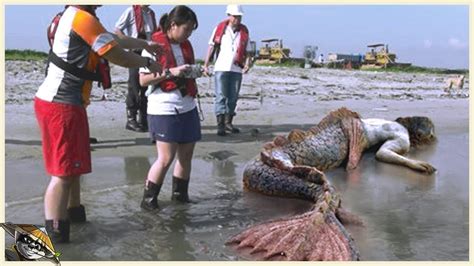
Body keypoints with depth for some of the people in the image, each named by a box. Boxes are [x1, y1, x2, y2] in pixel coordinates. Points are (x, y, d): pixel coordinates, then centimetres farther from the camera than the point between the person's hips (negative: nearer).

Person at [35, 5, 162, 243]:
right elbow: (117, 55, -12)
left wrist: (145, 44, 37)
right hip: (62, 106, -10)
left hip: (55, 101, 10)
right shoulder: (83, 18, -16)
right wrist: (148, 63, 5)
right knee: (64, 172, -8)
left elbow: (113, 39, 27)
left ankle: (73, 212, 36)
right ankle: (54, 234, -5)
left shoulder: (74, 16, 14)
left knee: (73, 165, 21)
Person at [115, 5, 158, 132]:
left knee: (146, 87, 8)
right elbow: (117, 30, -7)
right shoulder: (131, 11, -5)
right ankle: (131, 119, 4)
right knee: (134, 87, -4)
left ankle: (143, 119, 16)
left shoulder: (151, 13, 13)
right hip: (135, 52, -6)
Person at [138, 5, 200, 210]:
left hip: (188, 108, 7)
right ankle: (148, 199, 8)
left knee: (186, 155, 11)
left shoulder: (185, 45, 11)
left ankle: (180, 194, 26)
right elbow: (143, 80, -13)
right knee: (166, 158, -7)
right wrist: (170, 72, -21)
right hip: (164, 110, -7)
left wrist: (192, 72, 5)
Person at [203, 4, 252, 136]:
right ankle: (220, 125, -7)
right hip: (221, 67, -3)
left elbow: (246, 51, 9)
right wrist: (206, 64, -1)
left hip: (237, 69, 3)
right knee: (221, 96, -7)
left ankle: (228, 122, 22)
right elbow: (212, 46, 4)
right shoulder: (220, 28, 1)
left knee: (233, 97, 9)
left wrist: (247, 63, -8)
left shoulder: (244, 31, 7)